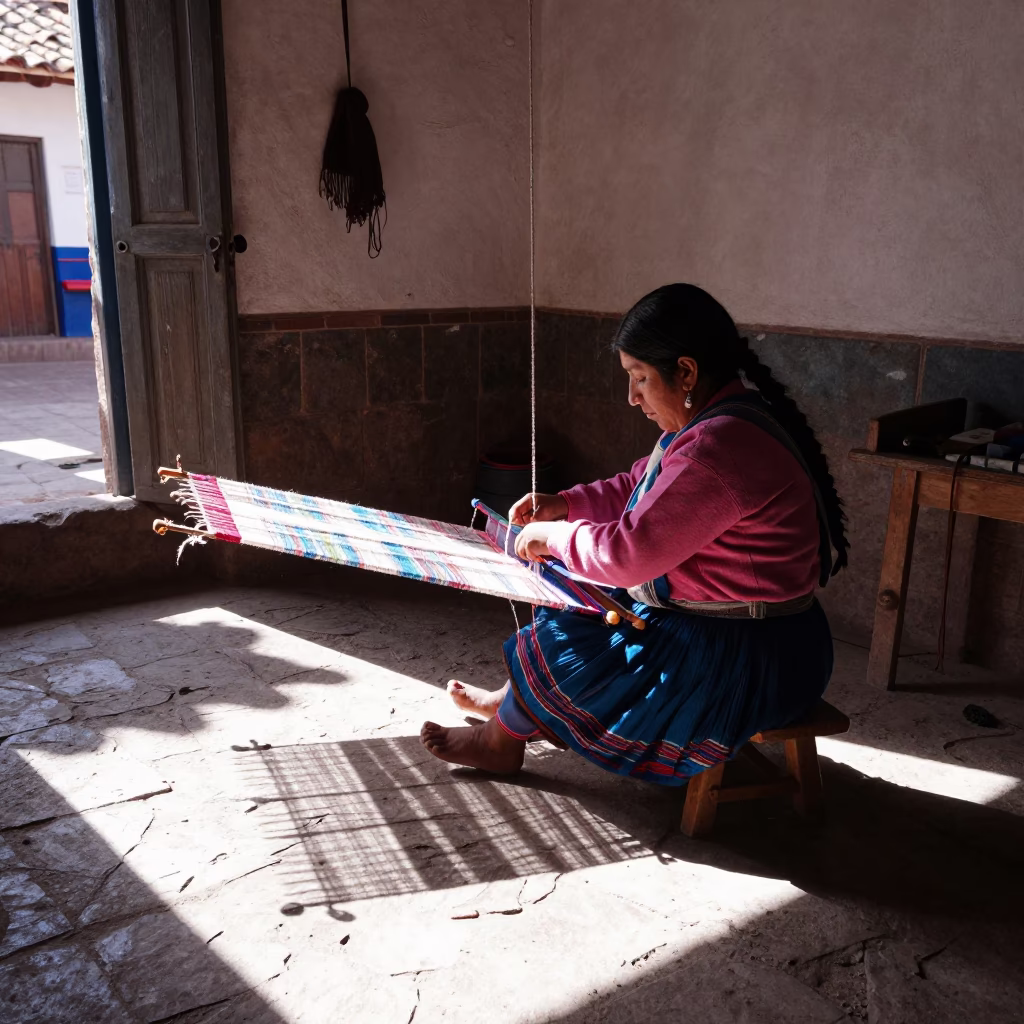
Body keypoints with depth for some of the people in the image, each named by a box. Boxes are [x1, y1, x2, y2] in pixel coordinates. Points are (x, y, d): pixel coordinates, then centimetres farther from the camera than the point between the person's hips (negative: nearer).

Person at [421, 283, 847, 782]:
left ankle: (501, 741, 24)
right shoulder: (717, 421, 4)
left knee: (551, 647, -3)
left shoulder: (721, 449, -30)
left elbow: (628, 553, -28)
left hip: (743, 664, -10)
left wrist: (551, 537, -11)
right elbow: (638, 488, 16)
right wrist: (563, 504, 3)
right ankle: (516, 700, 33)